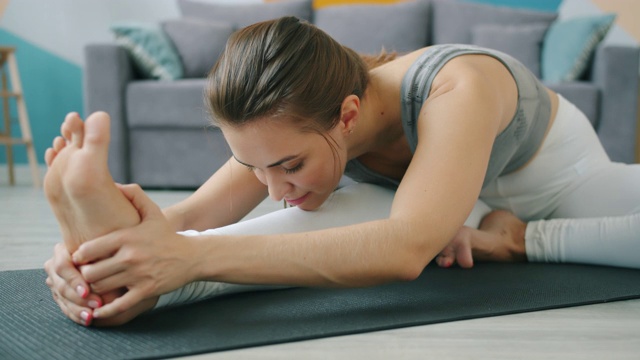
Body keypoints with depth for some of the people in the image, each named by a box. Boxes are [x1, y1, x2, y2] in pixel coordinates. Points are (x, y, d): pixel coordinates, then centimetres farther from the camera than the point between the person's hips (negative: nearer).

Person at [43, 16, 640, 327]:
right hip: (470, 211, 2)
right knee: (342, 212, -31)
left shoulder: (460, 89, -45)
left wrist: (193, 256, -66)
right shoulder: (299, 120, -26)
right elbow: (196, 212, -33)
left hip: (568, 181, -2)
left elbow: (405, 250, -60)